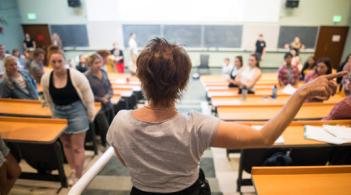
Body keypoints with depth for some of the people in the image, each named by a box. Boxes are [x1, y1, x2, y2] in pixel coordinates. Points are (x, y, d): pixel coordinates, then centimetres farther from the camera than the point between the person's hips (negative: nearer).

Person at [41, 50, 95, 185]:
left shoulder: (75, 75, -18)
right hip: (59, 113, 5)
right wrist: (54, 114, 15)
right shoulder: (45, 78, -6)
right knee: (66, 144, 17)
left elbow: (88, 95, -10)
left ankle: (78, 176, 16)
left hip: (76, 111, -5)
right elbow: (49, 100, 10)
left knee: (77, 147, 2)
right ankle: (73, 171, 37)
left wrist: (90, 114, -6)